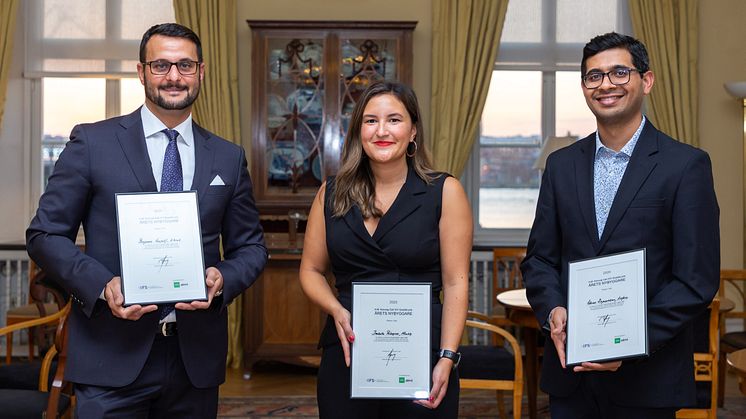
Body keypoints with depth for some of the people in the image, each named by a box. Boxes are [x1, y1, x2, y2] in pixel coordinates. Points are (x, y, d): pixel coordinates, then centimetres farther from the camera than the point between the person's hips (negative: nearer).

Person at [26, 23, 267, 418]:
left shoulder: (228, 158, 9)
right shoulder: (92, 142, 0)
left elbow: (250, 247, 13)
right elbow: (45, 234, 0)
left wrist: (223, 278, -9)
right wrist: (102, 284, -15)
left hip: (196, 356, 3)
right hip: (112, 357, -3)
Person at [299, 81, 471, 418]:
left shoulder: (444, 192, -2)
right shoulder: (332, 194, 6)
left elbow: (455, 283, -5)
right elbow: (311, 270, 12)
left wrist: (447, 359, -13)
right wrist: (336, 311, -8)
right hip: (345, 352, 2)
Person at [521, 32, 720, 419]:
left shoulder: (687, 165, -5)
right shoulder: (561, 165, 7)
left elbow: (697, 279, -8)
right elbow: (539, 259, 9)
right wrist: (552, 310, -10)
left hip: (647, 376, -3)